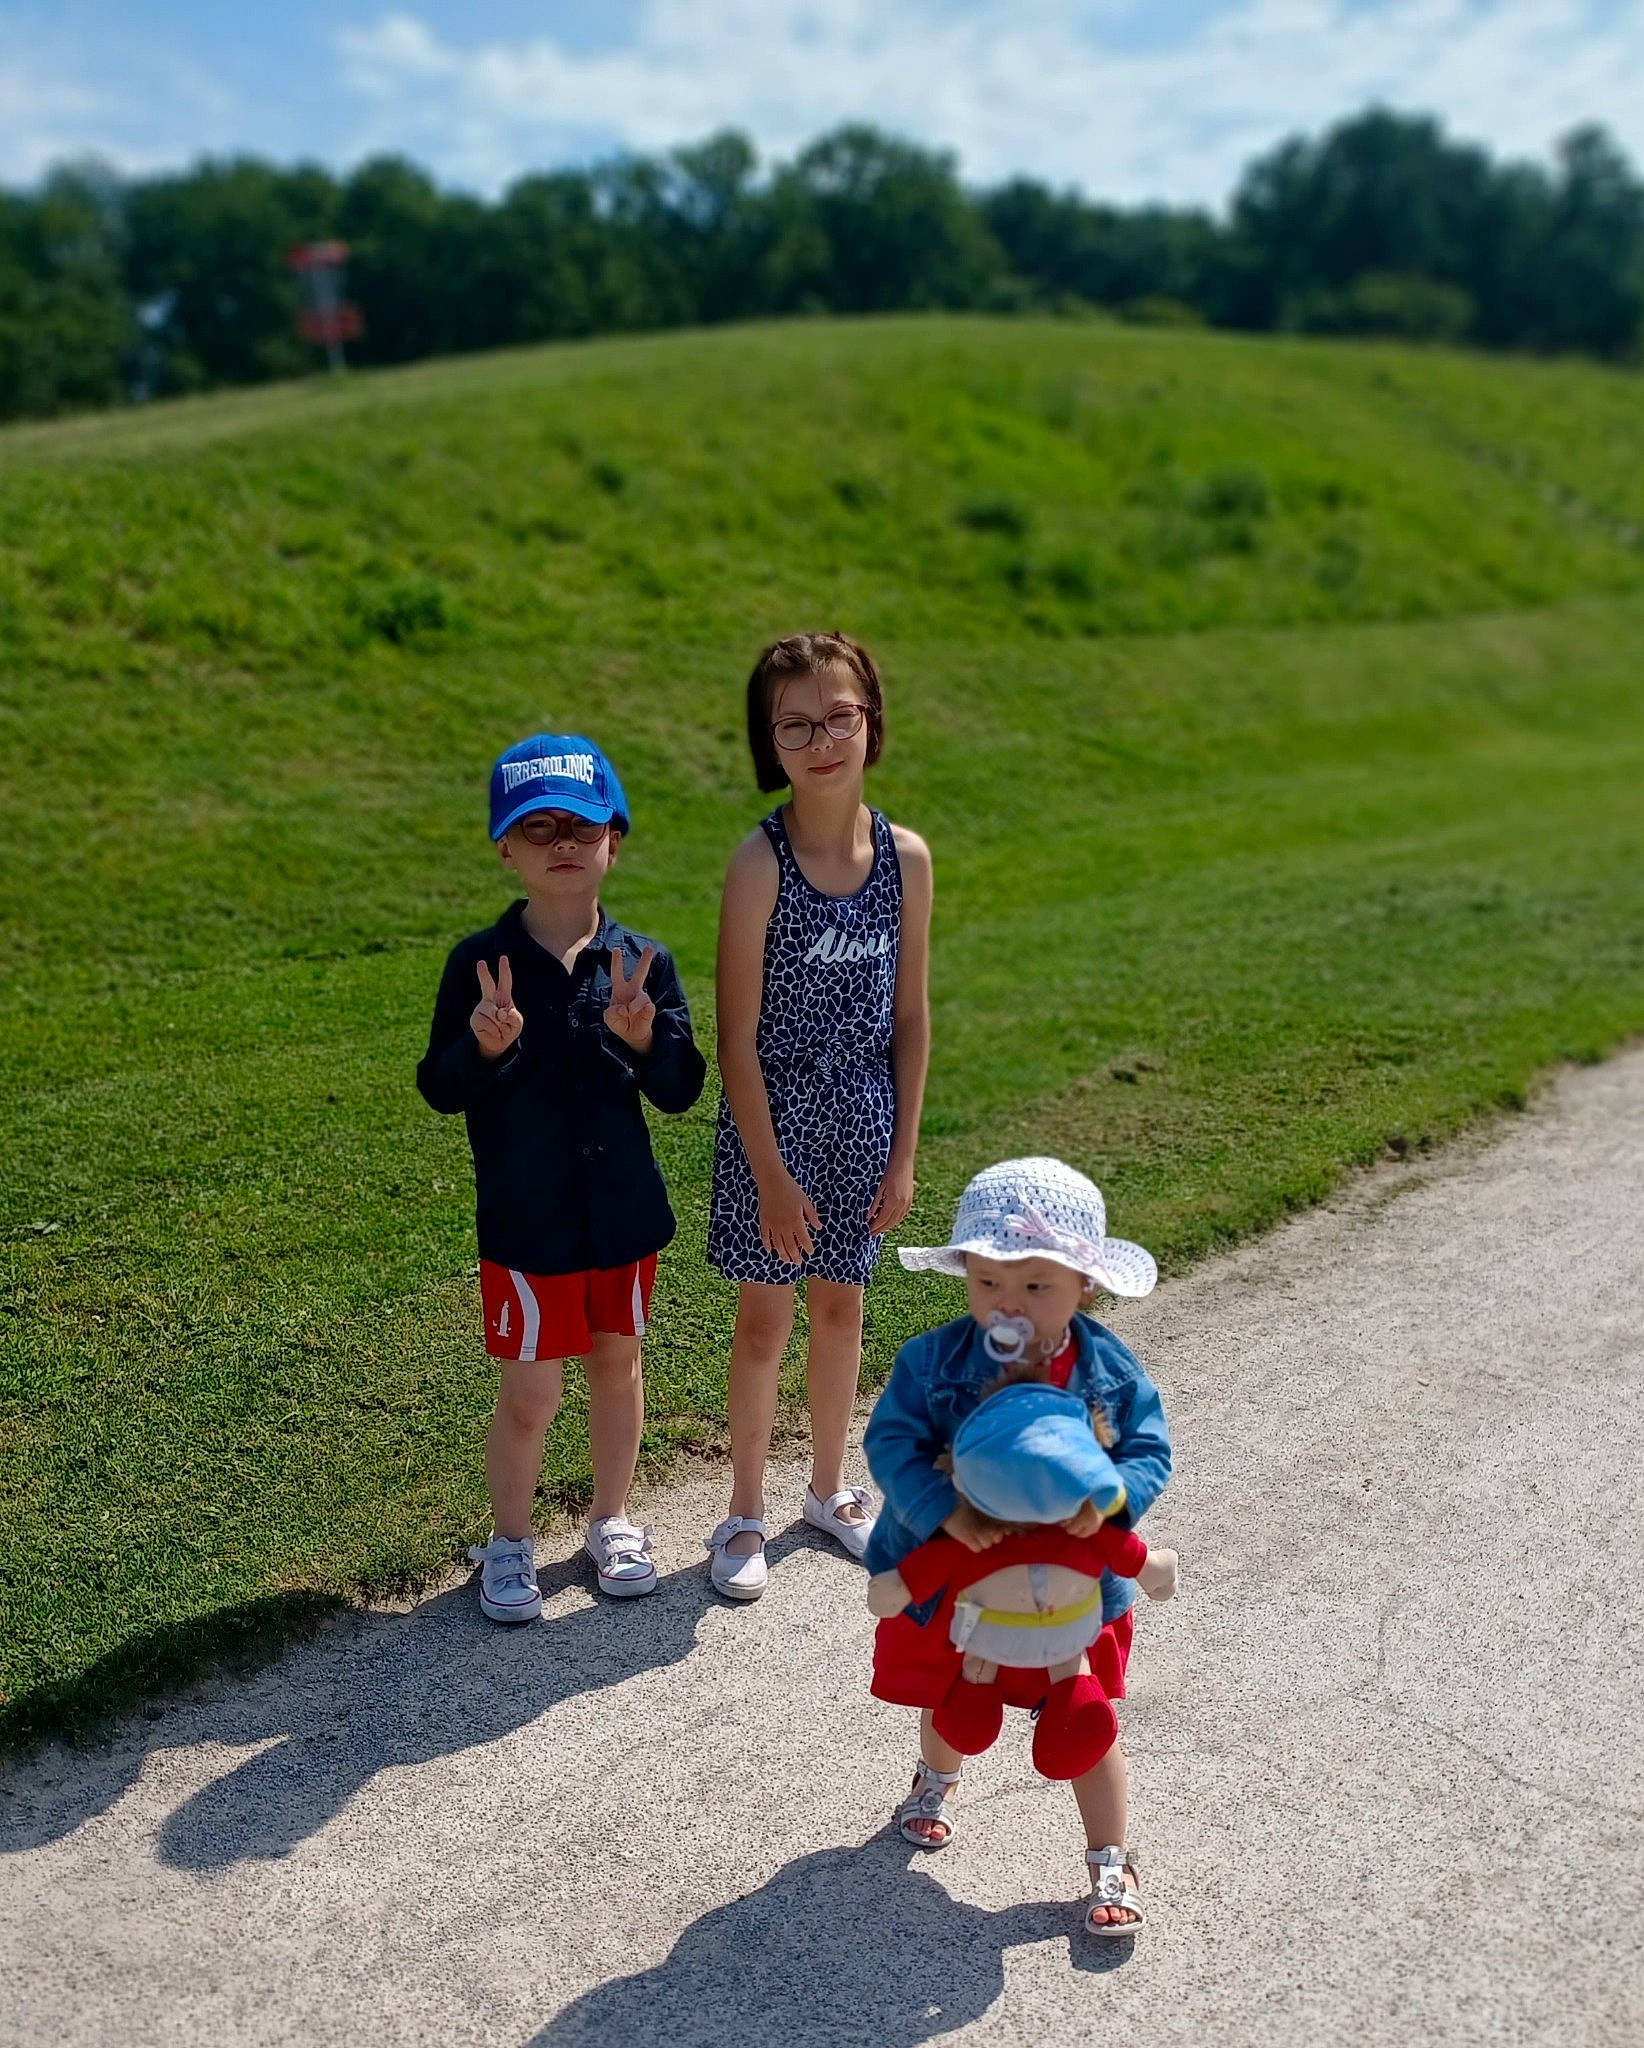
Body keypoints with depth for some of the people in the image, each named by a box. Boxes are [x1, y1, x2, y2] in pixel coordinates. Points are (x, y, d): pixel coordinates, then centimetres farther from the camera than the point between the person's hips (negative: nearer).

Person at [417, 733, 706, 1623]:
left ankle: (611, 1520, 39)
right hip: (525, 1221, -2)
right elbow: (440, 1088, -7)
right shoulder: (479, 963, -9)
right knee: (529, 1393, 4)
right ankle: (509, 1542, 29)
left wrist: (644, 1038, -24)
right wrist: (485, 1046, -27)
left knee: (617, 1362, 18)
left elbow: (681, 1090, -4)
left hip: (624, 1212, 3)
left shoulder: (644, 963, -4)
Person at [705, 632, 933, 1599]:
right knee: (766, 1319, 7)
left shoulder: (905, 855, -4)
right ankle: (746, 1514, 27)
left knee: (841, 1307, 17)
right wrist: (771, 1172, -14)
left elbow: (911, 1015, 2)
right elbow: (738, 1035, -14)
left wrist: (903, 1154, 2)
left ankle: (830, 1489, 39)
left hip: (864, 1119, 4)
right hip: (773, 1119, -3)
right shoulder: (761, 861, -16)